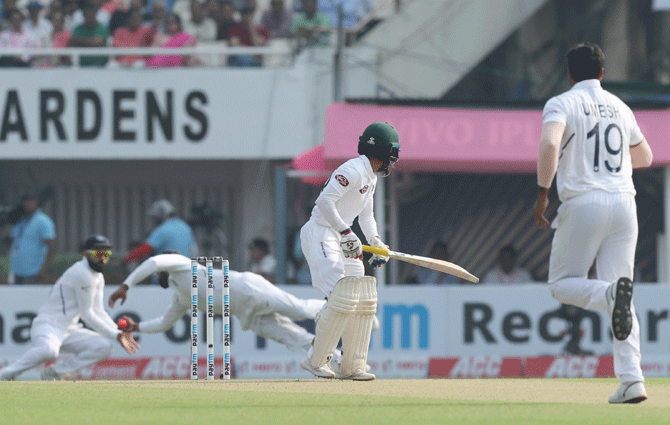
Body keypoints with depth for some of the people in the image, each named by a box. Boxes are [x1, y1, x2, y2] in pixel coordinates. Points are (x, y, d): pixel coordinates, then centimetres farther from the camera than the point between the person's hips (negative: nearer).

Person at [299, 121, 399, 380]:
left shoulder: (371, 178, 16)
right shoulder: (353, 171, -16)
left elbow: (366, 216, 25)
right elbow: (324, 201, -25)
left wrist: (376, 242, 10)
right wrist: (346, 233, -28)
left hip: (340, 239, 10)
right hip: (320, 235, -10)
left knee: (362, 300, 7)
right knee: (342, 298, -20)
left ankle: (351, 366, 11)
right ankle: (316, 360, -13)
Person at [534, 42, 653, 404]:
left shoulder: (562, 104, 0)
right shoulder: (620, 108, 17)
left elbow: (550, 144, -20)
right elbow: (644, 157, 29)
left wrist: (542, 193, -14)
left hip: (583, 202, -5)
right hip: (624, 203, 5)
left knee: (562, 284, 8)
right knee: (622, 304, 4)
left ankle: (610, 293, -26)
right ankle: (632, 380, -10)